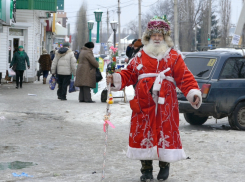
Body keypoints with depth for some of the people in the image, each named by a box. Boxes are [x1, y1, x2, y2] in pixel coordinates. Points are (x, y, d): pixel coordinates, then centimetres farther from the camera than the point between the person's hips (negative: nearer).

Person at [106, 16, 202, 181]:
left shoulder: (174, 56, 6)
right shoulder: (140, 56, 13)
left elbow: (185, 78, -1)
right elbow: (129, 74, 11)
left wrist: (193, 93, -14)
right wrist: (116, 79, -6)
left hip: (166, 104, -2)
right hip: (144, 105, 2)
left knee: (166, 133, 0)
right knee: (144, 134, 1)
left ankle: (165, 165, 19)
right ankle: (146, 169, 13)